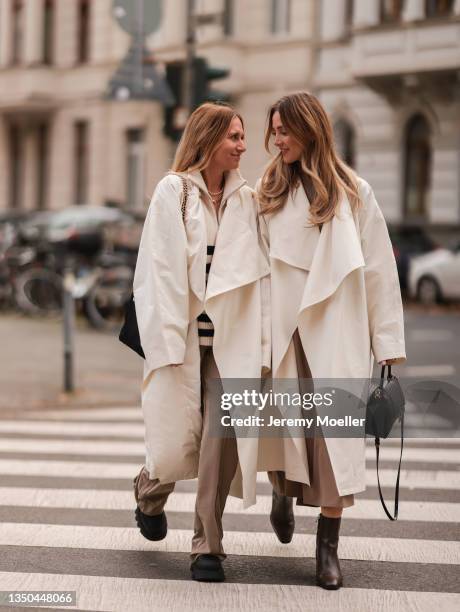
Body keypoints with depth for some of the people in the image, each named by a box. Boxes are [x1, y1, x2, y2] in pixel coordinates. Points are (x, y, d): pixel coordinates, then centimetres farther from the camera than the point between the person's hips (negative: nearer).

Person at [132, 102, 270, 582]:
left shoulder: (245, 197, 9)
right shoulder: (173, 190, -2)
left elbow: (256, 274, 5)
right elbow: (160, 271, -7)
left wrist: (260, 344, -2)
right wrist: (168, 342, -13)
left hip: (229, 338, 3)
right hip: (182, 335, -3)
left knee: (224, 439, -7)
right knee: (177, 447, -1)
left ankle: (208, 546, 7)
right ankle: (149, 491, 34)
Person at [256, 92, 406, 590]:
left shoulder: (353, 193, 3)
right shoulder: (268, 192, 7)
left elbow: (378, 269, 1)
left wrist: (390, 343, -3)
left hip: (336, 328, -1)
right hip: (282, 326, 1)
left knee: (335, 433, -3)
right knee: (282, 428, 4)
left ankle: (328, 546, 6)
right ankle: (283, 493, 37)